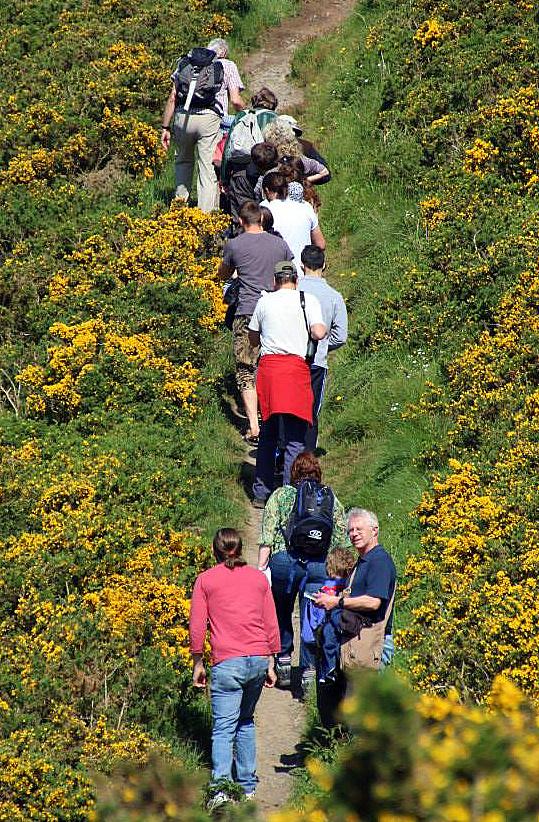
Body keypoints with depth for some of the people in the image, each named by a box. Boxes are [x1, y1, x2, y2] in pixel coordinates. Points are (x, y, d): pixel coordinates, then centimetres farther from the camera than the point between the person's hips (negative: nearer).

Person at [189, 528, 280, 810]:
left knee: (224, 727, -7)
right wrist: (270, 664, 21)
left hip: (228, 662, -4)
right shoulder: (258, 577, 13)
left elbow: (196, 627, 2)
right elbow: (271, 624, 14)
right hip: (259, 659, 4)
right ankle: (247, 785, 19)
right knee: (245, 722, 19)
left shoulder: (205, 580, 5)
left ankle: (221, 788, -22)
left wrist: (198, 664, 10)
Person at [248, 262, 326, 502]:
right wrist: (324, 329, 13)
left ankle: (261, 493, 16)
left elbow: (253, 340, 21)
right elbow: (318, 333, -9)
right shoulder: (308, 300, 3)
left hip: (267, 366, 4)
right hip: (295, 367, -4)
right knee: (295, 438, -2)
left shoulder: (264, 302, 12)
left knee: (268, 435, 15)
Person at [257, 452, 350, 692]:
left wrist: (261, 566, -1)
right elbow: (341, 538, 9)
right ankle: (307, 673, 0)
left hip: (284, 560, -1)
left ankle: (283, 660, 17)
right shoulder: (330, 498, 11)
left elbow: (268, 535, -1)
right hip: (319, 564, 1)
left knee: (281, 611, 19)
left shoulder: (280, 495, 7)